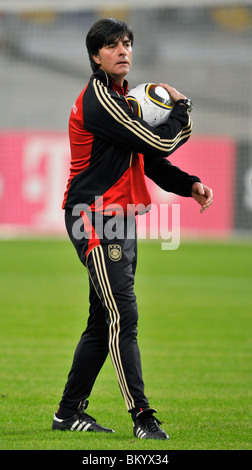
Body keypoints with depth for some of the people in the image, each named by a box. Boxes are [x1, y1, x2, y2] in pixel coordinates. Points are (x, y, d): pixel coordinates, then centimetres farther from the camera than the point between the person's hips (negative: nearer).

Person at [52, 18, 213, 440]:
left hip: (120, 220, 10)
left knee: (104, 321, 12)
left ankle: (69, 411, 19)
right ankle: (141, 416, -18)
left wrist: (190, 185, 4)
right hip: (94, 219, -10)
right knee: (122, 317, -15)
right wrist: (181, 106, -2)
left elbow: (152, 161, 20)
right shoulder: (99, 100, -14)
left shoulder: (125, 99, 18)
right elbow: (161, 144, -19)